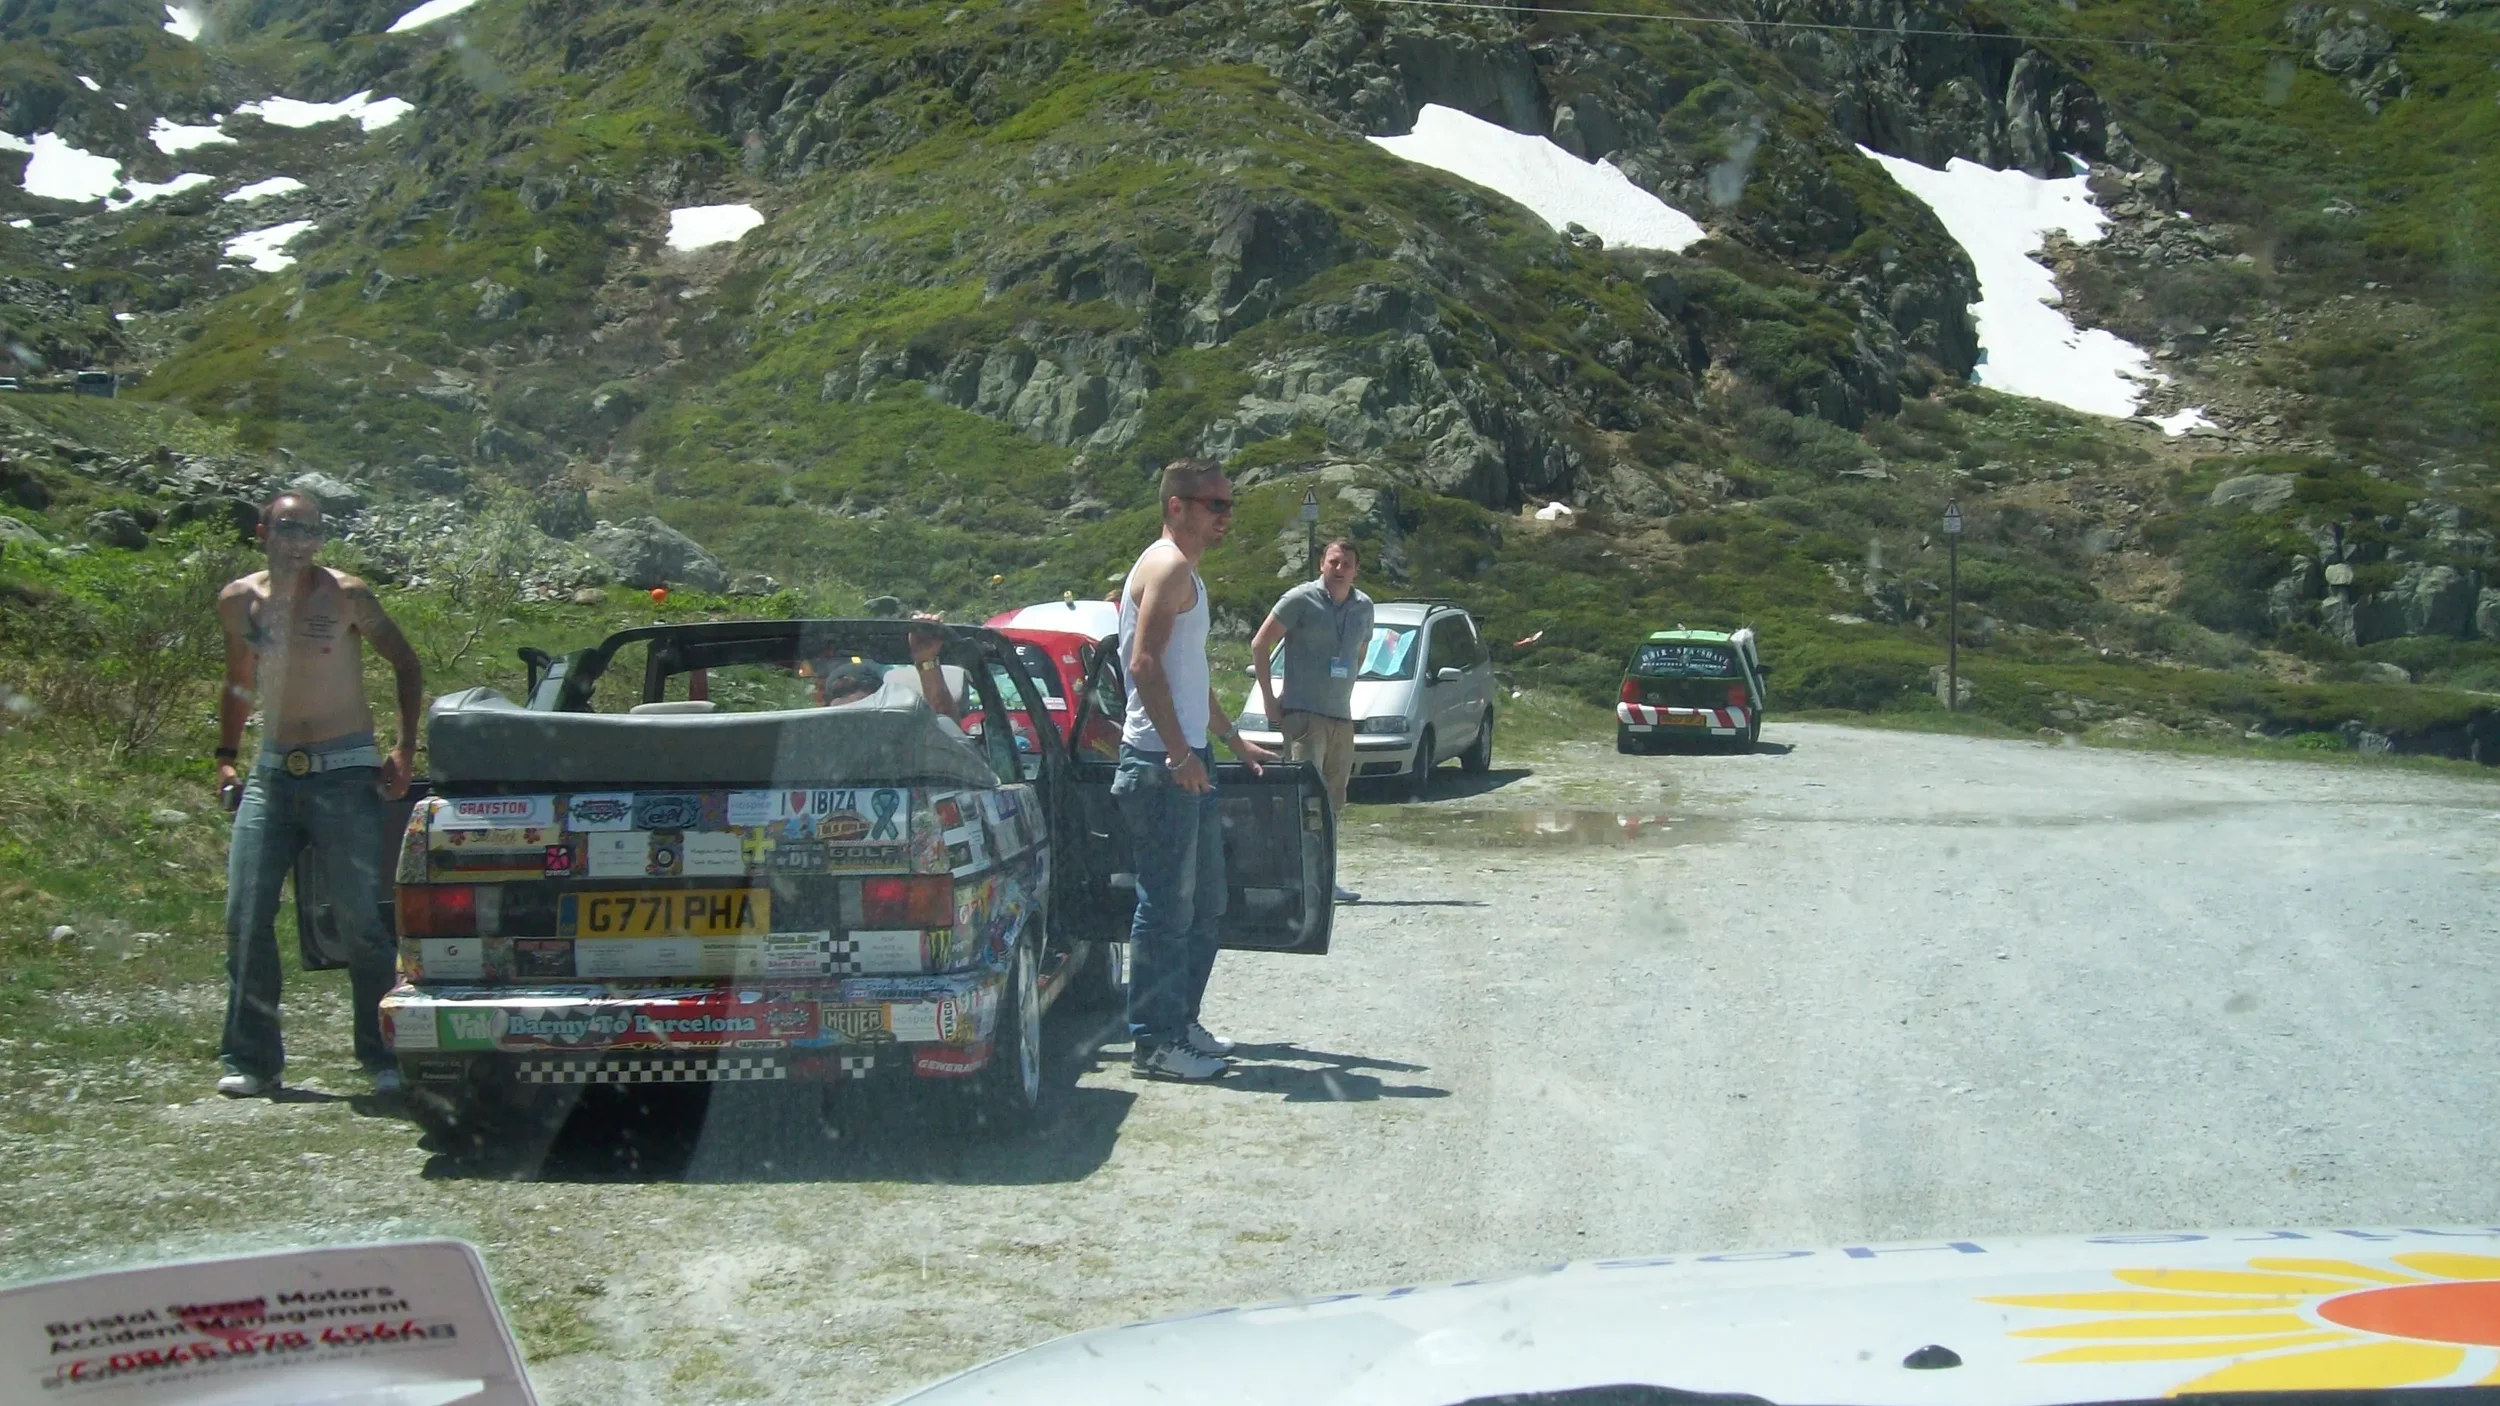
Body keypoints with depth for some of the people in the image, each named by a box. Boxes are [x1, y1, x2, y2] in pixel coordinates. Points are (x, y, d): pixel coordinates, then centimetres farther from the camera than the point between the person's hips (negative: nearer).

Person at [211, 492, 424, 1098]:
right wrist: (226, 756, 17)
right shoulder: (238, 601, 6)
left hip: (345, 774, -4)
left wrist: (405, 748, -7)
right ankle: (250, 1059, 6)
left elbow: (406, 665, 2)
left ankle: (385, 1059, 4)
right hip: (271, 775, 4)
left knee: (361, 920, -5)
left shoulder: (345, 595, -6)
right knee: (246, 916, -3)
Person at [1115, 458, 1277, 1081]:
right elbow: (1145, 664, -22)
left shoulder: (1184, 573, 21)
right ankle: (1154, 1042, -4)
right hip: (1163, 764, -11)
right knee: (1167, 908, -8)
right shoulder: (1169, 566, -12)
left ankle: (1181, 1024, 24)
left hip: (1187, 760, 11)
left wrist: (1234, 740, 31)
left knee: (1203, 904, 16)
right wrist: (1179, 753, -24)